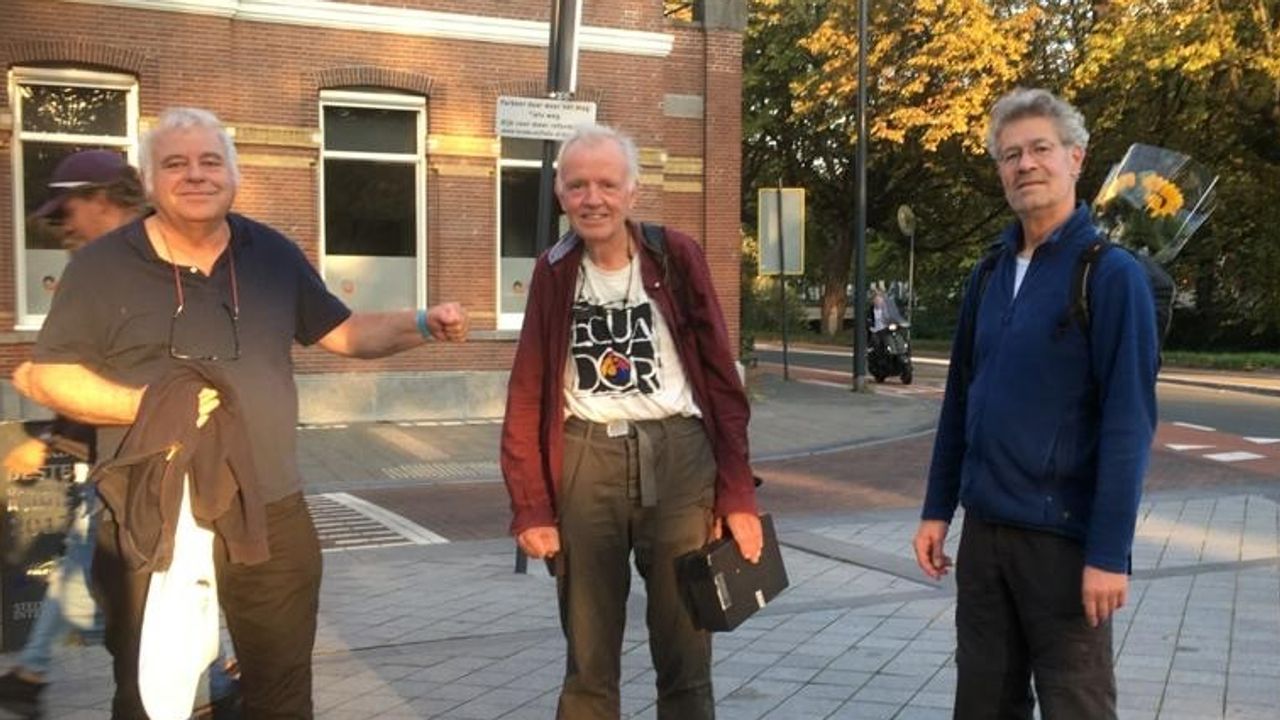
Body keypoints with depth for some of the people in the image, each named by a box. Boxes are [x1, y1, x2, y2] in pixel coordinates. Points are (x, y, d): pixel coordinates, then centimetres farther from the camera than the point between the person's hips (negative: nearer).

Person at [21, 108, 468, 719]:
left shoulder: (274, 255, 8)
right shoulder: (102, 266, -3)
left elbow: (343, 332, 14)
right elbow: (49, 376, -2)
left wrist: (421, 324, -2)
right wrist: (145, 403, -17)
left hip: (271, 516, 3)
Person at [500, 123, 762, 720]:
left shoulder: (676, 257, 0)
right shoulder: (553, 272, 5)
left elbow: (722, 379, 0)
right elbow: (526, 395, 5)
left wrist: (738, 494, -4)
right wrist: (529, 507, -1)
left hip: (678, 457, -1)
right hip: (584, 464, 1)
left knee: (685, 658, 7)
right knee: (588, 662, 10)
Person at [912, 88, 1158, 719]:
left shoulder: (1110, 274, -11)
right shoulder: (989, 276, 8)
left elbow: (1128, 423, -15)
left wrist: (1110, 552, -18)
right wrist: (937, 509, 11)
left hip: (1063, 532, -6)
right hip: (984, 527, 6)